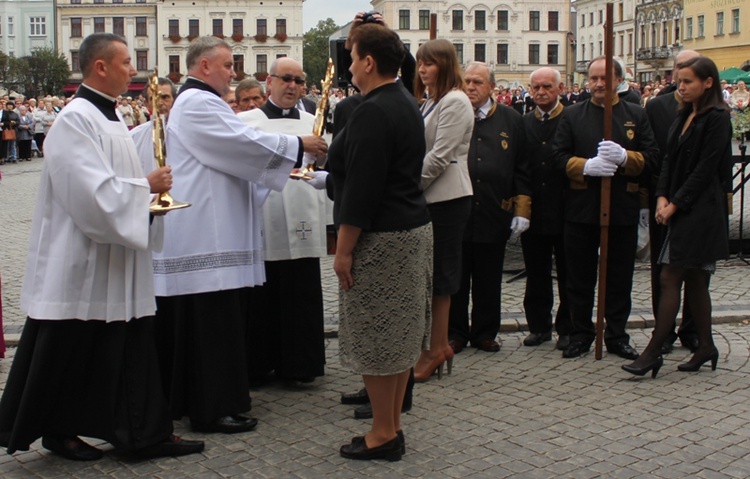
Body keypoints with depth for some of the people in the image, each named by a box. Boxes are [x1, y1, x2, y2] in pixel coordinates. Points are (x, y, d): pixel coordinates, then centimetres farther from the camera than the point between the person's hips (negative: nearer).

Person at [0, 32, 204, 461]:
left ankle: (146, 433, 16)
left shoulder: (111, 116, 14)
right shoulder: (76, 119, -16)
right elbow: (92, 191, -24)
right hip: (83, 261, -9)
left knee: (131, 347, 9)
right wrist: (146, 186, -13)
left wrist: (149, 188, 1)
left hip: (117, 260, 9)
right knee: (70, 354, 4)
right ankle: (56, 430, 20)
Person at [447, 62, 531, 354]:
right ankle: (455, 333, 19)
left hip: (494, 215, 1)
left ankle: (485, 332, 23)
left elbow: (522, 169, 7)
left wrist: (522, 210, 2)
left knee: (488, 280, 10)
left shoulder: (511, 120, 6)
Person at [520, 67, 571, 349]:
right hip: (534, 210, 3)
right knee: (536, 273, 10)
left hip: (564, 211, -3)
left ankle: (567, 329, 16)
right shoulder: (524, 123, 10)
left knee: (567, 273, 6)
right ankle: (539, 325, 21)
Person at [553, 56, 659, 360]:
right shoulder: (572, 116, 7)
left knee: (619, 278, 7)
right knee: (580, 277, 6)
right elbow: (559, 156, 0)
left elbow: (651, 156, 1)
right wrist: (587, 166, -18)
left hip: (623, 209, 0)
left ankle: (617, 336, 19)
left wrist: (624, 157, -18)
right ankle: (580, 334, 18)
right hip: (581, 208, 0)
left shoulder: (636, 116, 8)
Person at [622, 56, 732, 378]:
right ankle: (705, 346, 22)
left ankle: (653, 352, -5)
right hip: (680, 210, 8)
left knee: (670, 279, -9)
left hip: (699, 211, -8)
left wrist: (675, 204, -14)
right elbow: (669, 160, 11)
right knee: (694, 280, 12)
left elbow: (705, 169, -15)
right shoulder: (684, 117, 15)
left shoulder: (716, 119, -10)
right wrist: (662, 197, -3)